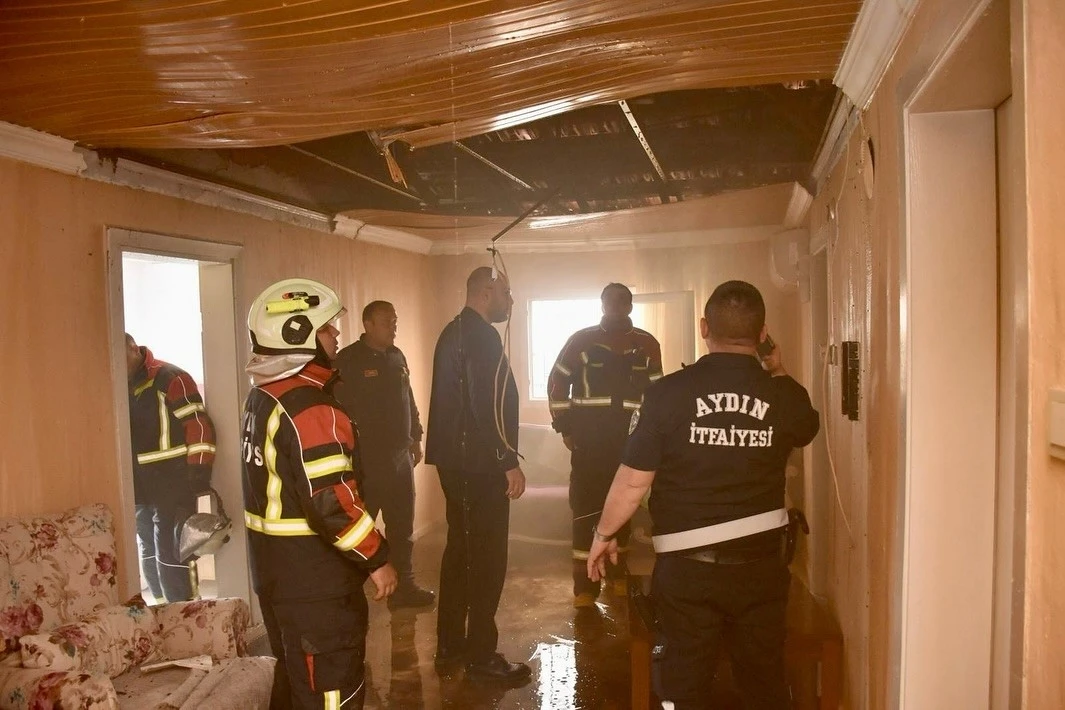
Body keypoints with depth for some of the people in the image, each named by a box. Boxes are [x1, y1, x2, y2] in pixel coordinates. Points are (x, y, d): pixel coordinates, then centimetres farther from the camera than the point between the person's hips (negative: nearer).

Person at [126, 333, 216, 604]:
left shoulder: (170, 379, -13)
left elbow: (200, 427, -17)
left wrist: (199, 475, -19)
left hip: (172, 487, -8)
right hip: (139, 489, 8)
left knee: (171, 555, -8)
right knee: (149, 555, 17)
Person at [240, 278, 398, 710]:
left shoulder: (262, 397, 8)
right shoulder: (310, 407, -23)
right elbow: (332, 503, -28)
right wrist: (376, 559, -17)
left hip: (275, 569, 10)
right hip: (314, 579, -10)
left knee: (294, 675, 24)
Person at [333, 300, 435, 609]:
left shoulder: (397, 356, 11)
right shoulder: (348, 360, -11)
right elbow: (339, 410, -16)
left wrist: (415, 438, 17)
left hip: (400, 456, 7)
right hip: (366, 459, -7)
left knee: (402, 527, 14)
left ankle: (403, 587, 26)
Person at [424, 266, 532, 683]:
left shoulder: (453, 332, 15)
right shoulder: (482, 336, -16)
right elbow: (489, 406, -23)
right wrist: (509, 462, -18)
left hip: (455, 460, 10)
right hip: (480, 464, -10)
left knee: (460, 548, 16)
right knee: (487, 557, -1)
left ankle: (449, 645, 26)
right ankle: (481, 656, 8)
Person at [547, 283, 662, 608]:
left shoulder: (648, 345, 7)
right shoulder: (581, 340, 1)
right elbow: (557, 382, 4)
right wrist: (563, 426, 0)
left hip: (630, 438, 2)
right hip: (589, 438, -2)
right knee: (585, 507, -3)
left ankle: (617, 572, 27)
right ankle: (584, 584, 3)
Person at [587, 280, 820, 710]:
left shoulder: (666, 393, -15)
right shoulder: (786, 396, -7)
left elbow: (633, 482, -11)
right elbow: (806, 429, 17)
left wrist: (604, 535, 5)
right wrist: (778, 375, 27)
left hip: (686, 565, -2)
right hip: (760, 564, 2)